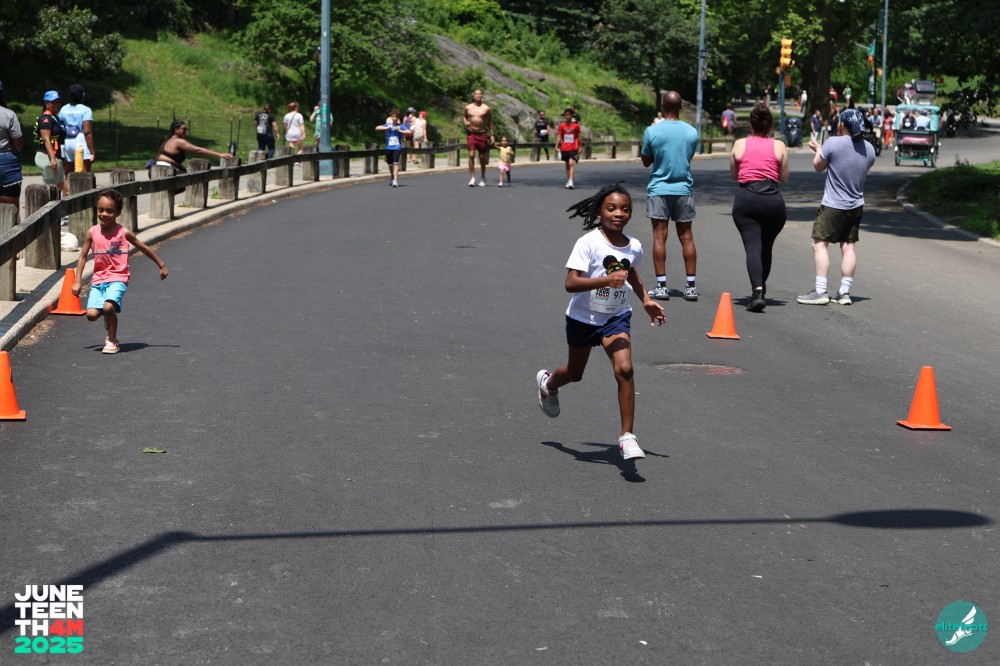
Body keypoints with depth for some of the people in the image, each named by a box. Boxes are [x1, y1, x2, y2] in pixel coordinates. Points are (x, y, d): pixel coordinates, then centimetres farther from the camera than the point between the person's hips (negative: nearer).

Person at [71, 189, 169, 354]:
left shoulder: (123, 233, -5)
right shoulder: (92, 232, 1)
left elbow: (145, 248, 8)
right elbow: (83, 256, 9)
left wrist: (162, 266, 14)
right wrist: (77, 281, 4)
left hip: (117, 279, -3)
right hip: (98, 279, 3)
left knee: (108, 306, -29)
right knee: (92, 314, -15)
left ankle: (112, 341, -3)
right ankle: (109, 320, 23)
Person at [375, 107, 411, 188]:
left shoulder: (401, 126, -2)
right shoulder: (388, 125, 3)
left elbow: (409, 132, -14)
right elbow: (377, 128, -7)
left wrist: (400, 131, -24)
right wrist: (387, 128, -20)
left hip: (397, 147, -3)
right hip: (388, 147, 3)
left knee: (395, 163, -19)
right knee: (390, 164, 13)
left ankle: (395, 180, -25)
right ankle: (392, 178, 36)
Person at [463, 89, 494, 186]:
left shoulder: (486, 108, 1)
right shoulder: (468, 107, 4)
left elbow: (490, 122, 7)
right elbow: (463, 116, 21)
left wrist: (491, 135, 3)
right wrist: (465, 122, -2)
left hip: (482, 134, 0)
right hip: (471, 134, 0)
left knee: (482, 157, 7)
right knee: (471, 155, -13)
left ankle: (483, 177, 23)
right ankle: (472, 178, -10)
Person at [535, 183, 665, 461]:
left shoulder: (634, 247, -6)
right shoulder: (588, 243, -22)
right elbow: (570, 283, -31)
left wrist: (646, 301, 12)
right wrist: (606, 280, -41)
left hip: (616, 317, 2)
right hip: (583, 317, -2)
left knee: (624, 369, -19)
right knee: (575, 373, 19)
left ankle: (627, 437, -13)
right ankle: (548, 382, 56)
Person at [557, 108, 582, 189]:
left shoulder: (575, 125, 0)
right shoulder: (562, 125, 2)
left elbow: (578, 137, 7)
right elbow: (559, 136, 2)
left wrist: (579, 148, 9)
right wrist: (557, 146, -8)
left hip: (573, 148, -3)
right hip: (564, 148, 3)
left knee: (571, 163, -17)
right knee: (567, 165, 12)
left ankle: (571, 182, -24)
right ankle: (568, 182, 21)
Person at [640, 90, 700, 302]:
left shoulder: (652, 131, -9)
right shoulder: (692, 132, 0)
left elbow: (646, 161, 3)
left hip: (659, 190, -2)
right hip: (684, 189, 2)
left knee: (659, 236, 1)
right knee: (686, 237, 6)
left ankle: (661, 286, -1)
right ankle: (691, 286, 7)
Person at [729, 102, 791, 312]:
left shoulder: (739, 145, 5)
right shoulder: (779, 146, 5)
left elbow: (734, 175, 14)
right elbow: (784, 177, 10)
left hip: (746, 199, -1)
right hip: (773, 199, 2)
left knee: (753, 246, -10)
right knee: (766, 247, 18)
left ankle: (757, 290, -30)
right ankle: (760, 288, 32)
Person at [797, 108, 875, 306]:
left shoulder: (833, 143, -16)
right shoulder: (869, 148, 3)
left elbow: (818, 166, -4)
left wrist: (817, 149, 17)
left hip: (833, 205, -6)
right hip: (857, 205, 6)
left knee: (820, 244, -1)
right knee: (848, 246, 10)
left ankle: (820, 291, -7)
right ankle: (845, 292, 11)